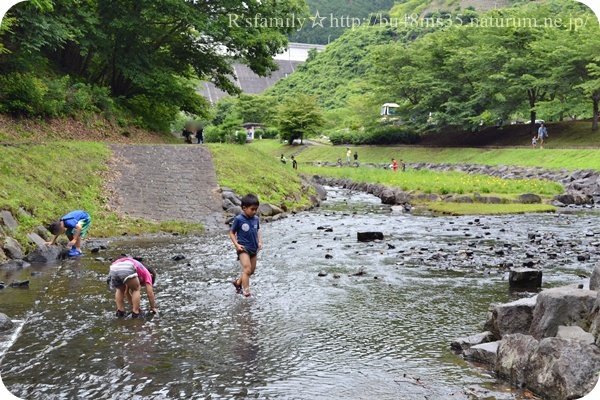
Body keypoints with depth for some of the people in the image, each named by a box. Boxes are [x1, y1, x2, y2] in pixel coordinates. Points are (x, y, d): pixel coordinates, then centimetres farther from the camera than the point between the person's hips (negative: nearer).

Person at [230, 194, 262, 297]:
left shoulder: (256, 219, 0)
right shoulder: (239, 219, -14)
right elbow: (232, 232, -6)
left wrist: (259, 242, 3)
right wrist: (236, 244, -16)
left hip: (254, 249, 6)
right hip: (243, 248, -6)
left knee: (251, 271, 16)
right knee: (247, 269, -16)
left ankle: (238, 282, 39)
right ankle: (246, 293, -11)